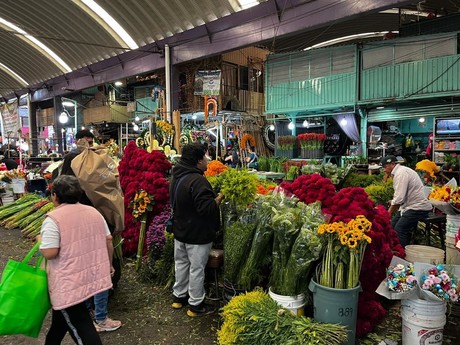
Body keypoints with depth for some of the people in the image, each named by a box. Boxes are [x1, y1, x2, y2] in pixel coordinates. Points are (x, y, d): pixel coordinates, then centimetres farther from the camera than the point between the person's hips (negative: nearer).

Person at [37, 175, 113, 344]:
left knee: (79, 326, 4)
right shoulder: (94, 212, 4)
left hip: (69, 284, -7)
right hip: (93, 275, 7)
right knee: (62, 318, 26)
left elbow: (49, 253, -20)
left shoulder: (53, 218, -15)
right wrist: (108, 264, 19)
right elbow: (108, 240, 7)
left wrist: (40, 241, 1)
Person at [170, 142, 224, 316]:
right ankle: (195, 305, 18)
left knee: (181, 263, 21)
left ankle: (178, 296, 36)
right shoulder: (197, 180, -26)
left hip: (180, 230, 9)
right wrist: (220, 197, -14)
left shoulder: (177, 177, 6)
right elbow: (206, 208, -30)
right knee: (197, 268, 5)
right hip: (197, 234, -9)